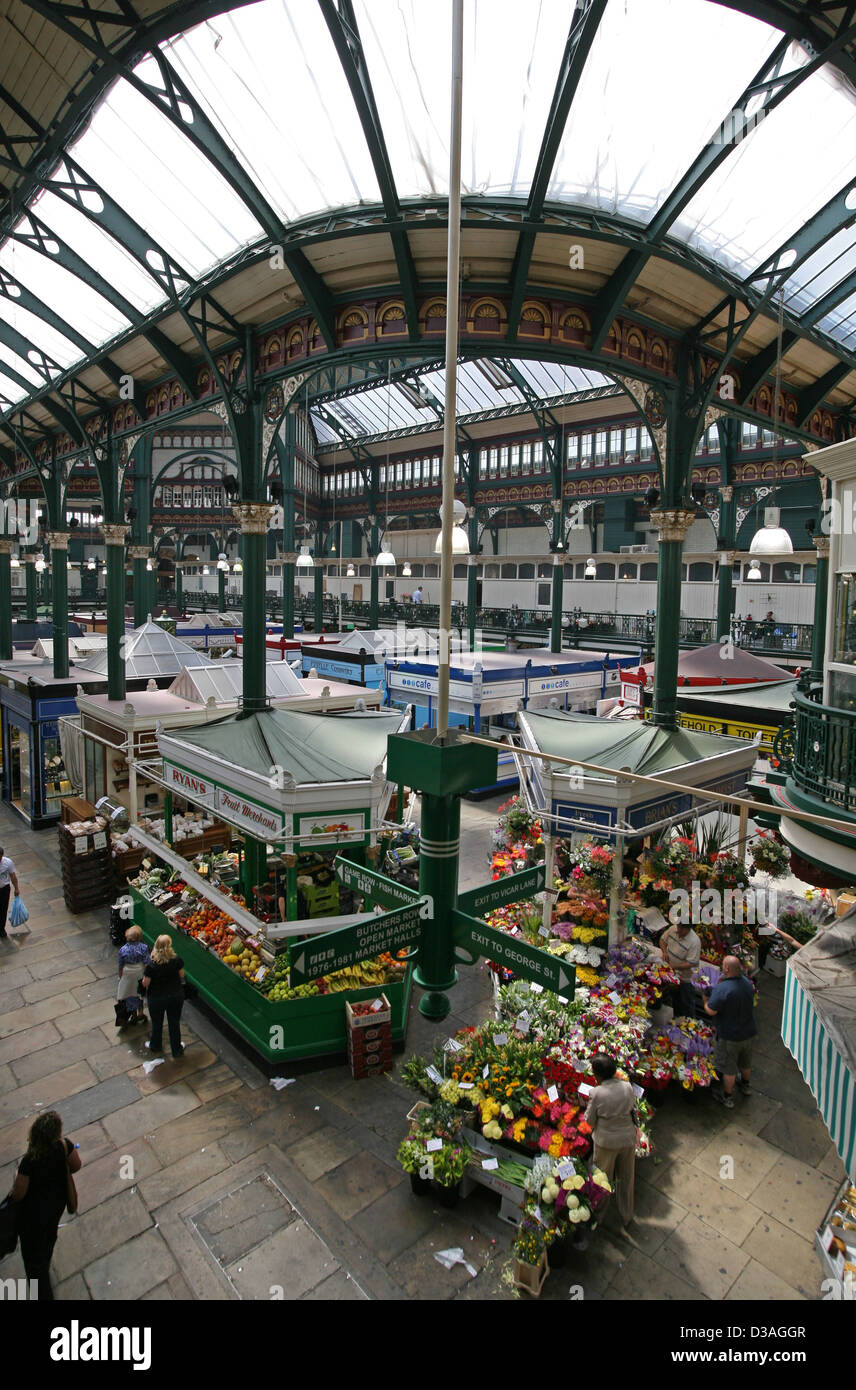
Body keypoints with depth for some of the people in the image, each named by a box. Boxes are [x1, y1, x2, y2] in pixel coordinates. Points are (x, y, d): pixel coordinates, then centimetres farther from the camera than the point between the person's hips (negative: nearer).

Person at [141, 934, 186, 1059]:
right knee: (175, 1023, 20)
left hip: (157, 998, -1)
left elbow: (145, 984, -15)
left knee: (157, 1023, 24)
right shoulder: (177, 960, -21)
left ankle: (155, 1045, 48)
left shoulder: (152, 965, -27)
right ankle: (177, 1049, 35)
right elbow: (182, 976, -7)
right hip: (176, 996, 1)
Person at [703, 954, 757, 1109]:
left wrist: (705, 1001, -8)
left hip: (730, 1035, -7)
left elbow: (711, 1011, -29)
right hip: (748, 1031, 7)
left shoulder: (722, 989, -32)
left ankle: (728, 1098, 26)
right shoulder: (747, 982, -9)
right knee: (745, 1062, 29)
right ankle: (745, 1086, 51)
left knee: (728, 1068, 11)